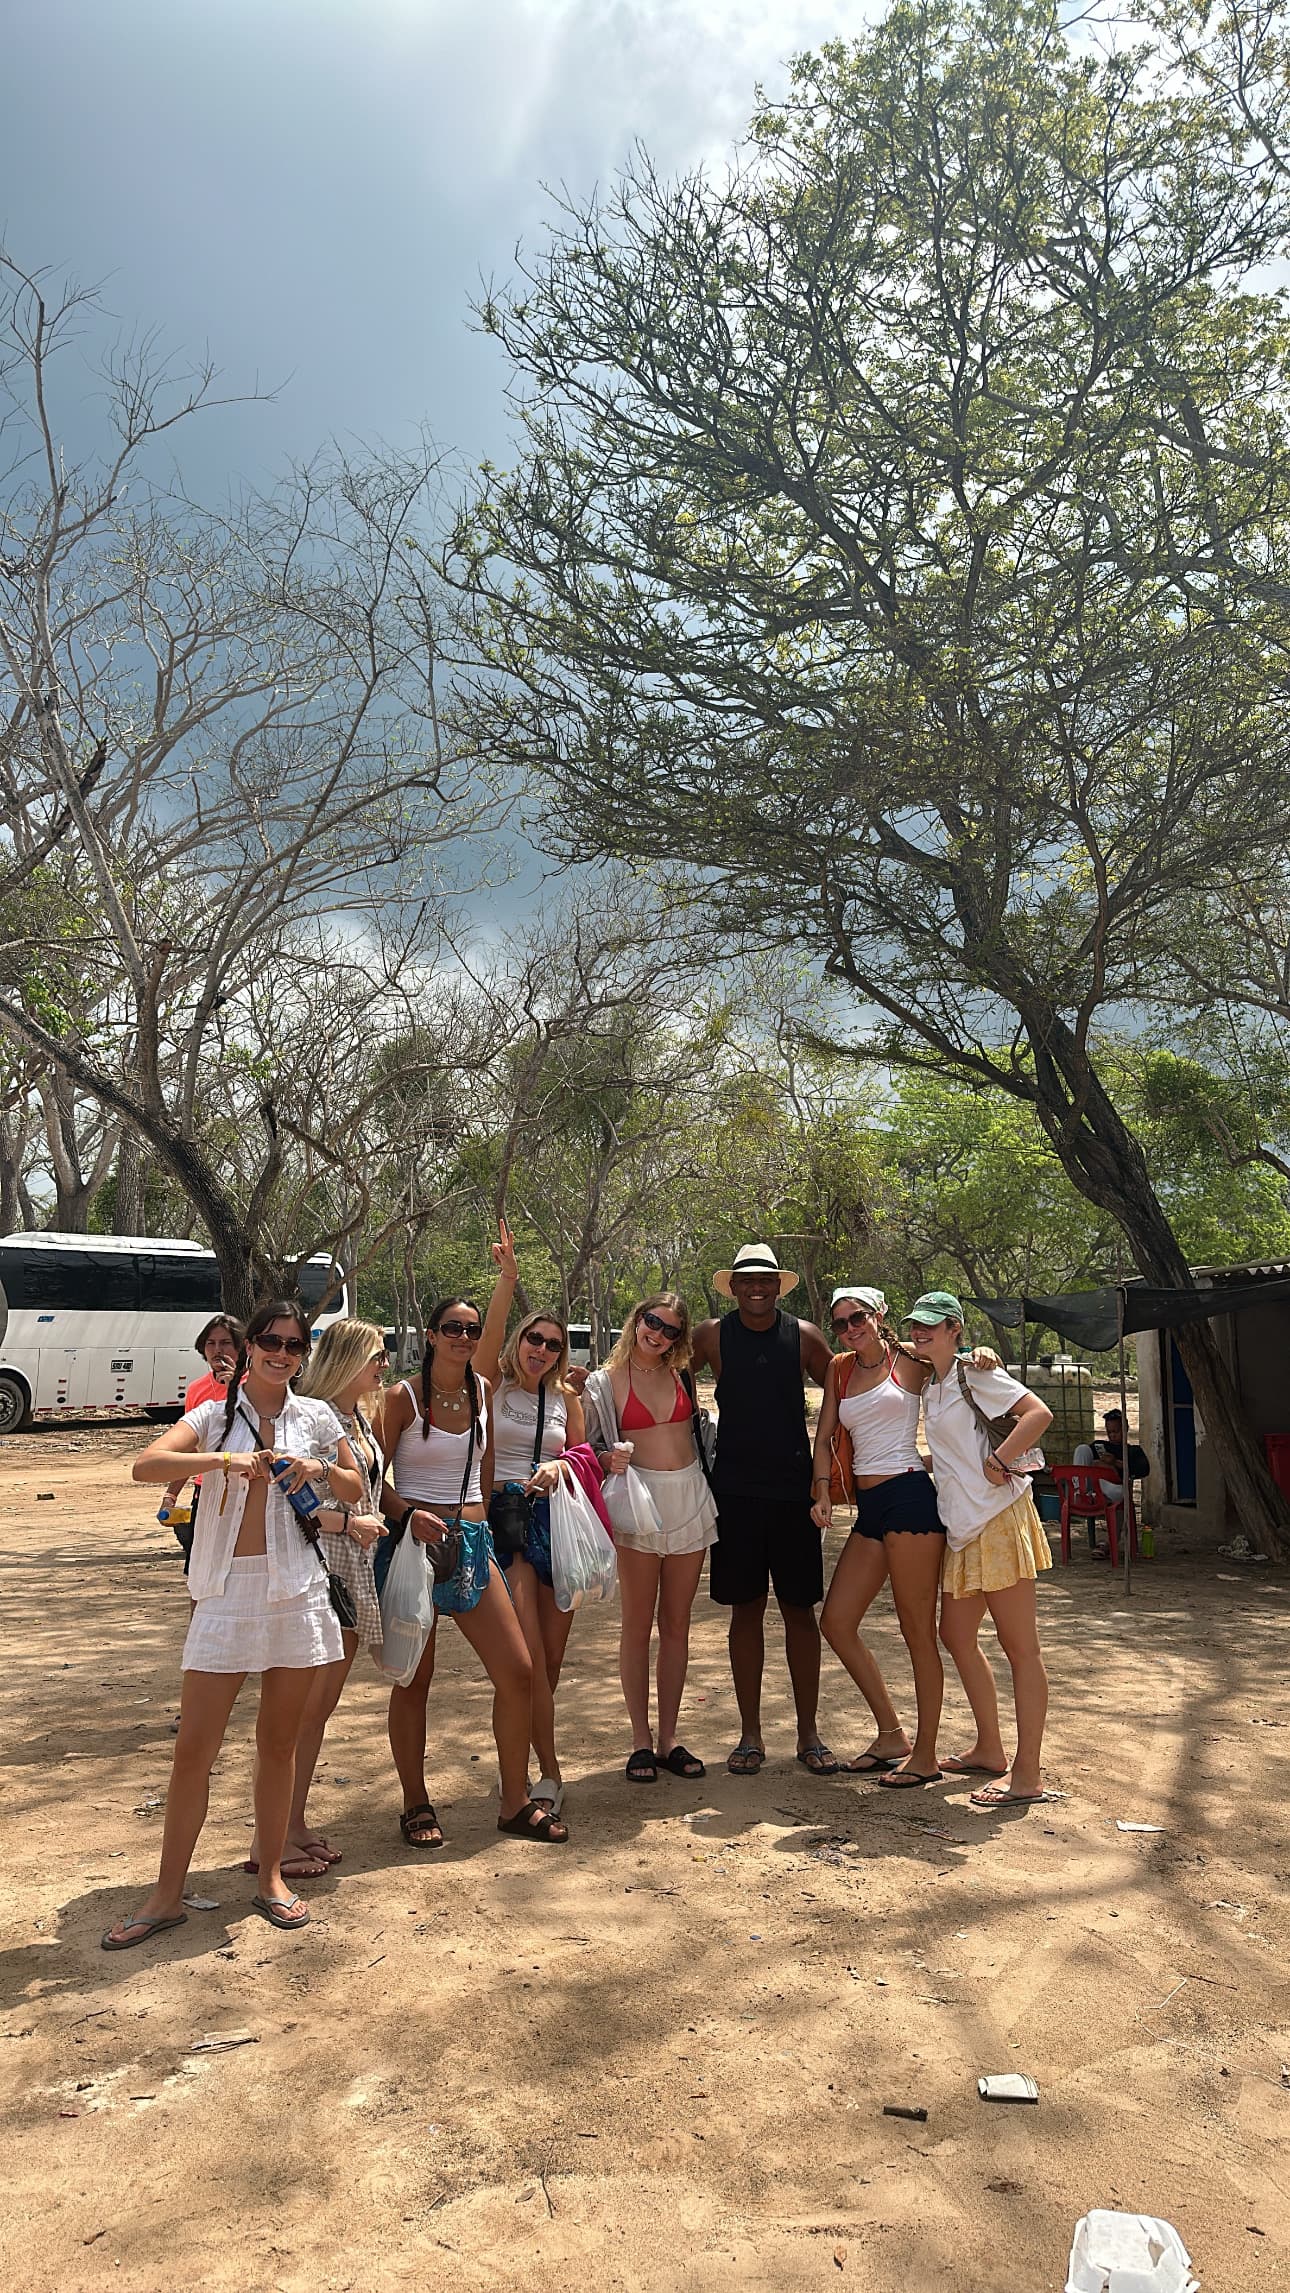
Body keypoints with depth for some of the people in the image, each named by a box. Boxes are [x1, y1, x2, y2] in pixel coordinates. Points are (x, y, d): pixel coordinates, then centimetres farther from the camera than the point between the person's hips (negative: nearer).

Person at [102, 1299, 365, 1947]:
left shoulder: (315, 1418, 5)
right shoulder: (216, 1415, 1)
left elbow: (354, 1491, 13)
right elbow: (145, 1464, -15)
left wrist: (320, 1469, -7)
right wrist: (223, 1460, -27)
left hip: (297, 1592, 1)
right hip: (227, 1594, -1)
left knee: (279, 1742, 11)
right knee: (194, 1748, 2)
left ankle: (271, 1876, 27)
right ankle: (168, 1893, 17)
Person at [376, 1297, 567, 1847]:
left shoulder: (482, 1390, 8)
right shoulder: (403, 1397, -7)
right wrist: (410, 1514, -22)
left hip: (472, 1541, 5)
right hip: (414, 1540, -5)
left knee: (517, 1672, 1)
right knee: (414, 1678, 6)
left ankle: (515, 1804, 16)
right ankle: (416, 1805, 23)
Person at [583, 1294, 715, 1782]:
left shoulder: (681, 1374, 9)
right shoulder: (605, 1381, -1)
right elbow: (592, 1448, 0)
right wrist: (608, 1459, -20)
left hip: (690, 1499, 4)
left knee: (676, 1624, 9)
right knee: (638, 1626, 3)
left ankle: (668, 1737, 19)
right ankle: (640, 1740, 15)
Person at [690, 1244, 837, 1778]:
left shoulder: (803, 1336, 0)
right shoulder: (712, 1336, -1)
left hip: (794, 1489, 0)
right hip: (735, 1489, 0)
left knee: (800, 1609, 6)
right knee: (745, 1609, 7)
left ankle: (808, 1733, 19)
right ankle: (750, 1735, 19)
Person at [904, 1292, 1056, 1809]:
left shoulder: (973, 1373, -9)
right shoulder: (931, 1386, 15)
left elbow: (1038, 1413, -20)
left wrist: (999, 1462, -20)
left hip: (999, 1520, -10)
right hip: (963, 1530, 10)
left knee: (1020, 1647, -2)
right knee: (956, 1636, 16)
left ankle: (1026, 1775, 3)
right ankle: (989, 1749, 30)